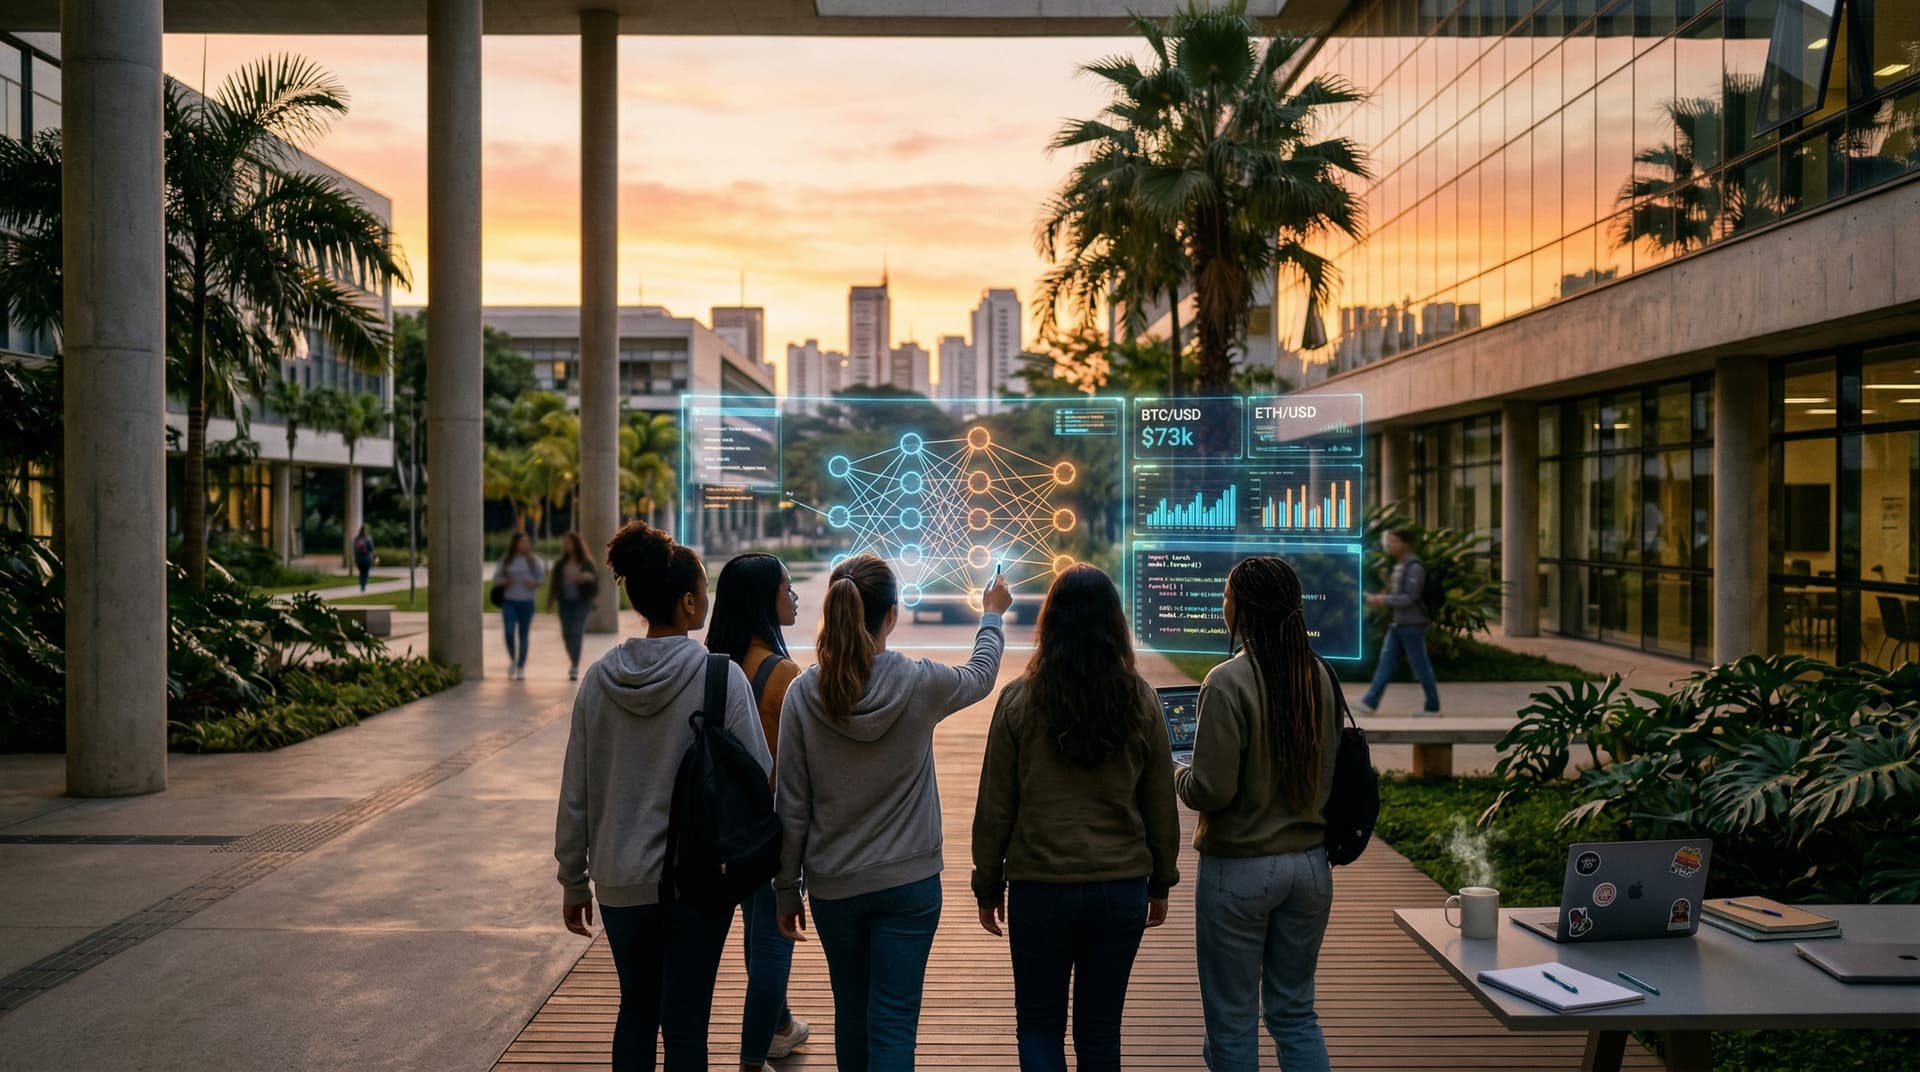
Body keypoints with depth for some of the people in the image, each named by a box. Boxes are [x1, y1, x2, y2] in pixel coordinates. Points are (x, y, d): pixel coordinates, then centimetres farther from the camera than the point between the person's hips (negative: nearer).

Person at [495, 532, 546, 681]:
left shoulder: (533, 561, 4)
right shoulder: (506, 561, 6)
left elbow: (542, 576, 8)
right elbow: (496, 578, 11)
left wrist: (535, 583, -12)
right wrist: (504, 582, -10)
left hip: (526, 602, 0)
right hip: (509, 601, 0)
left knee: (524, 635, 2)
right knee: (509, 633, -11)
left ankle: (521, 668, 13)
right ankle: (512, 659, 17)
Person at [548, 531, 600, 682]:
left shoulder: (586, 564, -1)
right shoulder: (560, 564, 6)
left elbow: (596, 585, -2)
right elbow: (554, 583, 10)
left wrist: (589, 578, -23)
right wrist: (550, 602, 4)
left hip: (581, 602, -3)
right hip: (565, 602, 3)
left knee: (576, 634, -11)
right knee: (567, 634, 4)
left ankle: (575, 668, -8)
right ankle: (573, 662, 27)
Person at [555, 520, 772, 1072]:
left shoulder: (599, 680, -3)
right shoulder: (720, 678, -14)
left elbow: (576, 794, 2)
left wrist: (574, 881, 13)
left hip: (622, 880, 4)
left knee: (635, 1009, 21)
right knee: (685, 1024, 7)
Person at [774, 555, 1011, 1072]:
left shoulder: (803, 693, -10)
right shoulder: (920, 684, -13)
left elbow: (792, 806, -5)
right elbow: (981, 675, 11)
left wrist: (787, 889, 7)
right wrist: (992, 615, 30)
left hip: (833, 885, 2)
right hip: (909, 881, -2)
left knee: (851, 1013, 20)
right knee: (893, 1024, 2)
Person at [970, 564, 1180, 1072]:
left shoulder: (1019, 700, -9)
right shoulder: (1140, 701, -4)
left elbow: (994, 807, -4)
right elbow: (1161, 806, 4)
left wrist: (987, 886, 8)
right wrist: (1161, 882, 16)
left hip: (1039, 887, -2)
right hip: (1122, 887, 2)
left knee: (1039, 1025, 12)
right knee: (1101, 1028, 15)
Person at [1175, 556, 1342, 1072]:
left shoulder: (1228, 682, -18)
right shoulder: (1319, 676, 0)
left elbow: (1212, 790, -19)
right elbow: (1329, 772, 10)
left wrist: (1179, 776, 1)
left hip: (1239, 869, -6)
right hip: (1310, 863, 6)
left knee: (1232, 1022, 8)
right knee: (1295, 1012, 18)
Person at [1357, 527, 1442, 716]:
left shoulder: (1414, 567, -17)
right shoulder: (1399, 565, 13)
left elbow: (1409, 598, -21)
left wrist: (1383, 600, -15)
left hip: (1412, 625, -9)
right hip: (1397, 624, 9)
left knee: (1420, 666, 1)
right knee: (1386, 662, 2)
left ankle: (1433, 706, 14)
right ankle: (1370, 703, -2)